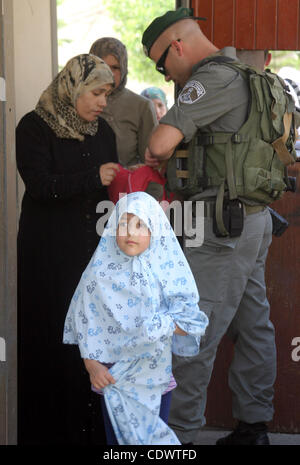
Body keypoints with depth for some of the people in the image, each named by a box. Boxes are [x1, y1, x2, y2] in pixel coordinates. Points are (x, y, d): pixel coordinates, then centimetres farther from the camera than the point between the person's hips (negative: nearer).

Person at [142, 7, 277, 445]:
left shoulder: (212, 79, -15)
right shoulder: (247, 79, 17)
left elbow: (162, 141, -25)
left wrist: (153, 158, -3)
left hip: (223, 228, -10)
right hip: (255, 218, 10)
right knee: (253, 324, 13)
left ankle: (179, 434, 0)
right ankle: (253, 425, 21)